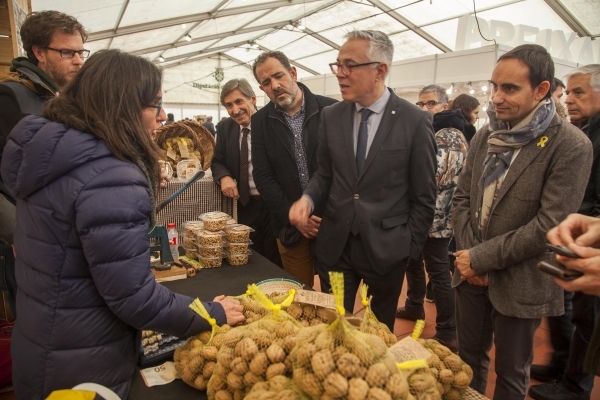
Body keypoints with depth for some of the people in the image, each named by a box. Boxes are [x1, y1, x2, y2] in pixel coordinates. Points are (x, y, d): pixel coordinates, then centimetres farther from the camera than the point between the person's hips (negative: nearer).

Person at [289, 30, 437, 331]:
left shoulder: (416, 121, -8)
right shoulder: (331, 116, 1)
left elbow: (424, 196, -4)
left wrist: (411, 248, -2)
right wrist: (308, 198, -11)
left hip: (386, 248, -2)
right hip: (335, 245, 3)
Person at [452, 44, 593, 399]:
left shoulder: (570, 146, -15)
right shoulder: (486, 135, 3)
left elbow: (550, 226, -19)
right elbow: (462, 197, 4)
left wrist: (481, 258, -17)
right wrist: (467, 254, -8)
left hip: (520, 284, -4)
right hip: (472, 274, 5)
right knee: (469, 358, 21)